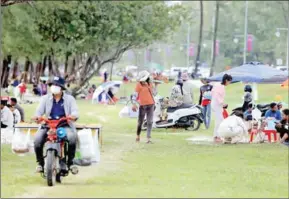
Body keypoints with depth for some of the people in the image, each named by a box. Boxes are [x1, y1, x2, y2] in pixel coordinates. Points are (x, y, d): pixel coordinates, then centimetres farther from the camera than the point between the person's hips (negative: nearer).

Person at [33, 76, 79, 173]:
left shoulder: (69, 99, 11)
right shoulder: (45, 98, 15)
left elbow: (75, 111, -2)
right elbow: (40, 110, 3)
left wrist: (73, 116, -28)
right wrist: (37, 116, -22)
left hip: (65, 125, -1)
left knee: (72, 137, -34)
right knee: (37, 139, -26)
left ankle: (70, 163, -16)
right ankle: (40, 163, -6)